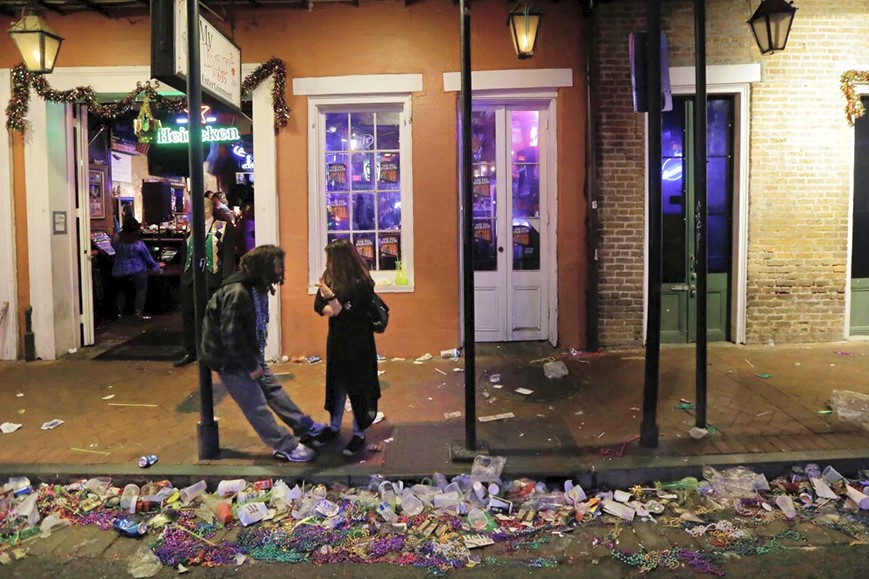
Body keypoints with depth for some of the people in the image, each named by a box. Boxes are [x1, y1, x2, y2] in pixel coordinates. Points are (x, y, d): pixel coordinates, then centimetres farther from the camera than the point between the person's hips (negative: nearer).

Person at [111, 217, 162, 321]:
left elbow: (113, 245, 13)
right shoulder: (138, 244, -18)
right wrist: (156, 267, 5)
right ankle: (139, 313, -4)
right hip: (137, 271, -5)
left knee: (120, 290, 21)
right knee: (141, 290, 3)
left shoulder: (116, 238, -10)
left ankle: (119, 312, 26)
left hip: (119, 271, 5)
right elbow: (148, 258, -8)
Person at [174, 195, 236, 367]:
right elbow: (185, 255, 17)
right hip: (190, 280, 6)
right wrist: (183, 276, 10)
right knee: (188, 315, 10)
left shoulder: (224, 229, -4)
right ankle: (190, 352, 23)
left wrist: (226, 280, -16)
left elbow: (228, 256, -9)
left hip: (211, 280, -6)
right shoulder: (192, 230, 14)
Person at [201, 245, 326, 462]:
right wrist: (251, 366, -20)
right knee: (256, 405, -1)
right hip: (228, 358, -9)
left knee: (273, 389, 14)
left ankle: (305, 427, 24)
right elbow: (230, 335, -29)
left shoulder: (256, 287, 2)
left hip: (247, 354, 9)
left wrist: (256, 359, 8)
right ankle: (286, 447, 7)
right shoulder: (237, 292, -29)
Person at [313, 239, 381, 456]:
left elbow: (351, 315, -22)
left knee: (357, 387, 3)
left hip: (358, 343, -6)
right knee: (336, 383, 17)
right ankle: (334, 426, 34)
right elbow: (318, 306, 2)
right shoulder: (330, 277, 0)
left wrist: (331, 297, -31)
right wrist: (335, 309, -17)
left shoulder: (360, 284, -20)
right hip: (336, 340, 6)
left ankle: (359, 434, 16)